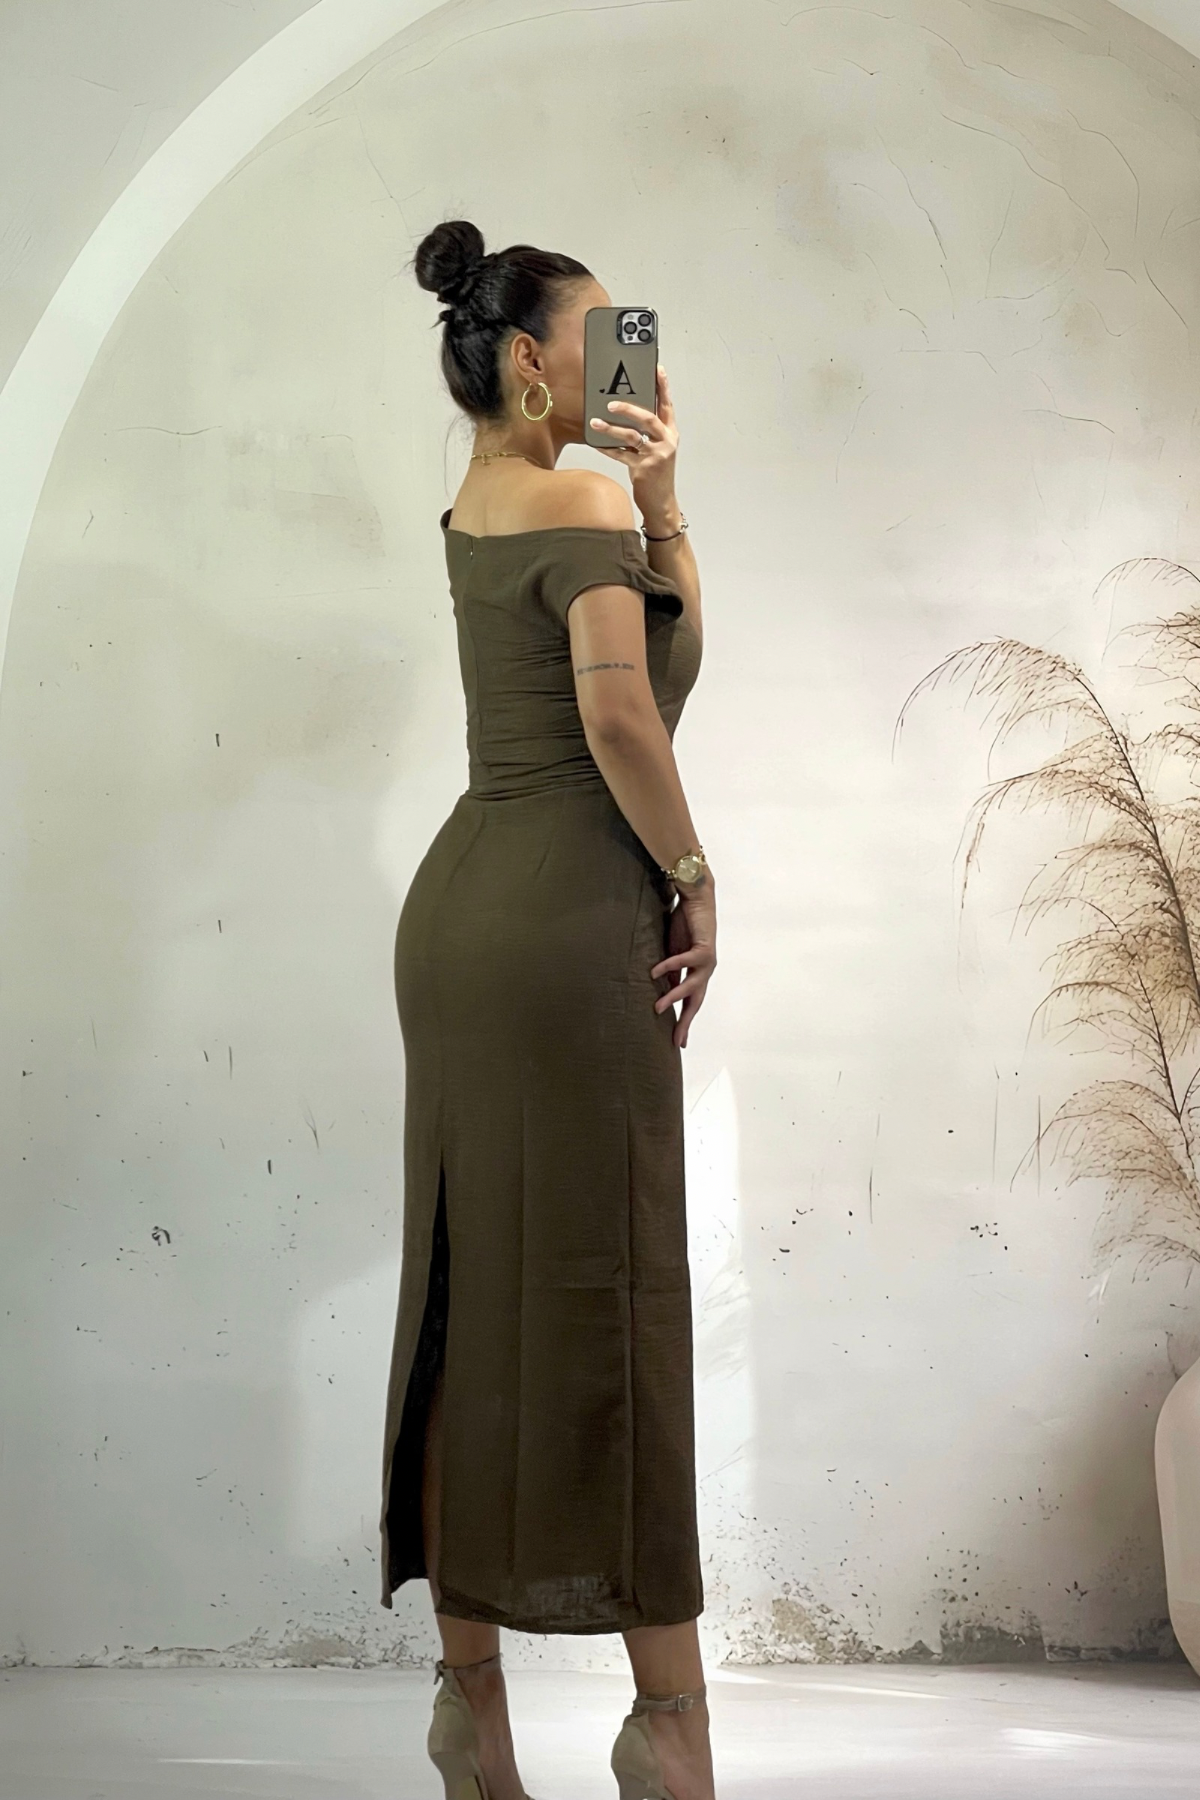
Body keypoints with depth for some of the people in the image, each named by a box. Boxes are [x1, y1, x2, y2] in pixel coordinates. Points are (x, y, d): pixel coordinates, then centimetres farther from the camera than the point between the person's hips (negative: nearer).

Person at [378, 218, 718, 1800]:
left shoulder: (477, 505, 16)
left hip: (461, 903, 9)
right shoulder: (579, 501, -9)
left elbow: (672, 637, 20)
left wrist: (657, 494, 6)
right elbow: (622, 716, -22)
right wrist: (693, 877, -9)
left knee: (467, 1288, 9)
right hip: (571, 914, -8)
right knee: (604, 1291, -4)